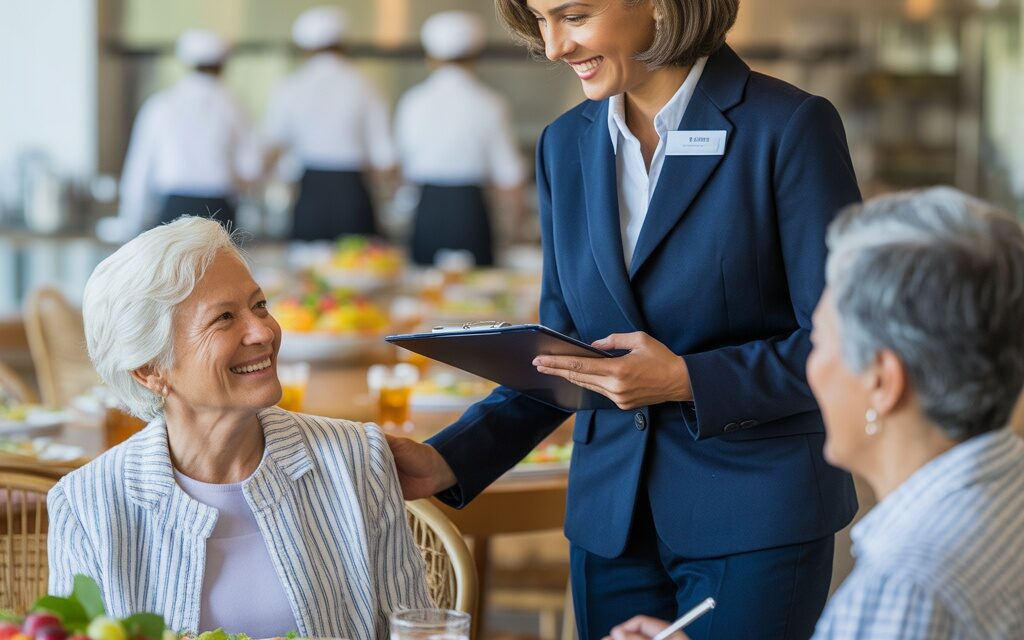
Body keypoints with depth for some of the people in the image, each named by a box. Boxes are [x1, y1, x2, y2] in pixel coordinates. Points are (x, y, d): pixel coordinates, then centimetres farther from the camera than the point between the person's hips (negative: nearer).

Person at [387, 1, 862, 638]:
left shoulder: (789, 127, -10)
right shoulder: (564, 147, 8)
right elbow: (562, 356, 12)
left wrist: (688, 381, -21)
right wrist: (450, 459, -1)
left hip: (755, 519, -5)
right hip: (611, 520, 5)